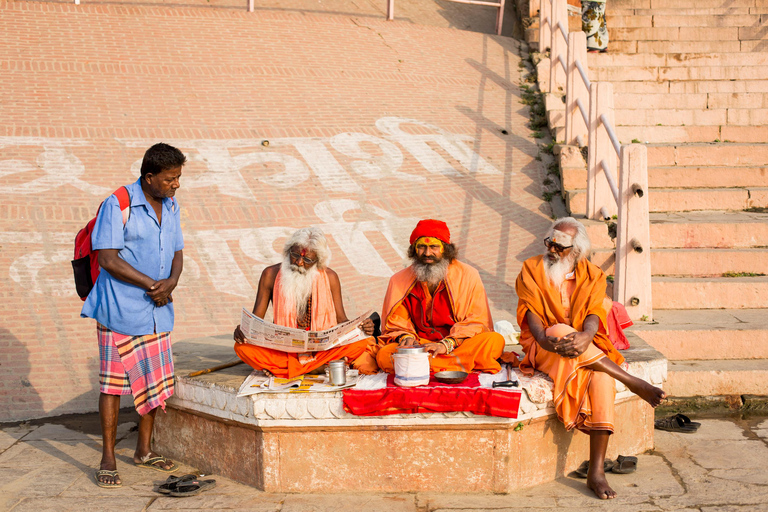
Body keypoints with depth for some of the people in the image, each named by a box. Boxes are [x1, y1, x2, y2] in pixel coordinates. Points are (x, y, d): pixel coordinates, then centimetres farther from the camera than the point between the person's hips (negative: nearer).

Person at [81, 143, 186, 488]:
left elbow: (177, 254, 13)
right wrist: (153, 285, -16)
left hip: (157, 311, 7)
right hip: (120, 311, -7)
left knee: (155, 381, 12)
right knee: (113, 382, -1)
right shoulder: (117, 206, -13)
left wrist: (170, 284, -9)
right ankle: (108, 460, 8)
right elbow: (108, 259, -17)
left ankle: (143, 451, 27)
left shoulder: (171, 207, 9)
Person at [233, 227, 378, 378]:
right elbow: (256, 318, 2)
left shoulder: (329, 277, 2)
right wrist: (242, 330, -21)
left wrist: (361, 327, -18)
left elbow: (340, 319, 4)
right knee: (242, 347, -29)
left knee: (361, 341, -28)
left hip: (323, 348, 0)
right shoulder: (271, 275, 0)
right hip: (282, 350, 0)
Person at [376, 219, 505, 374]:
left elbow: (476, 322, -3)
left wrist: (447, 344, -18)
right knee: (384, 355, -30)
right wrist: (406, 337, -13)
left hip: (460, 343, -1)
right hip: (420, 346, 1)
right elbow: (395, 324, 11)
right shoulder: (399, 280, 6)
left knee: (495, 340, -30)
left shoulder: (468, 275, 1)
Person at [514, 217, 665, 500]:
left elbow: (593, 314, -5)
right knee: (560, 331, -37)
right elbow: (530, 312, -6)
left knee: (602, 376, -32)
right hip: (543, 349, -1)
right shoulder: (532, 269, 6)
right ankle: (633, 382, -27)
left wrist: (586, 336, -29)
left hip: (585, 348, 1)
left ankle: (596, 471, -32)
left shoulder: (592, 275, 9)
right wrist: (545, 339, -26)